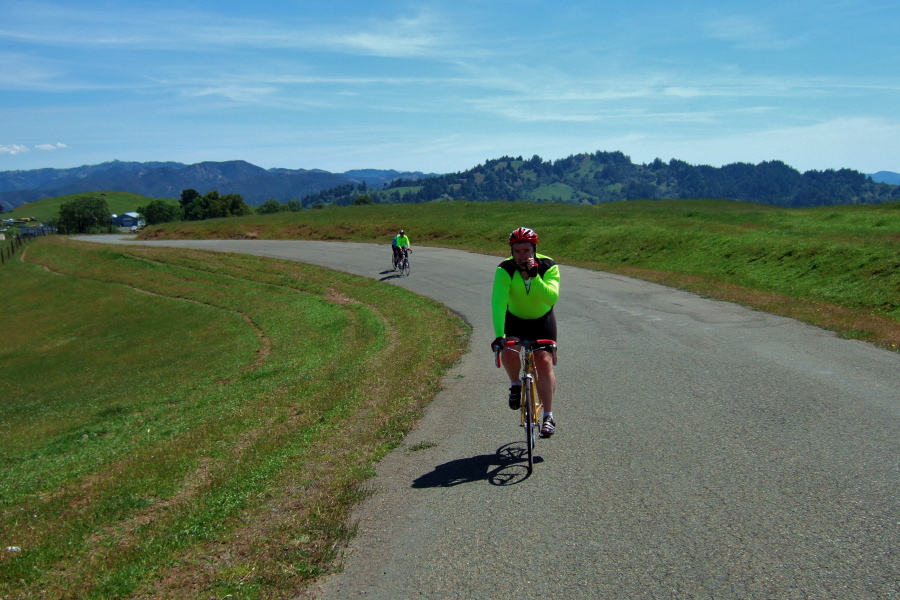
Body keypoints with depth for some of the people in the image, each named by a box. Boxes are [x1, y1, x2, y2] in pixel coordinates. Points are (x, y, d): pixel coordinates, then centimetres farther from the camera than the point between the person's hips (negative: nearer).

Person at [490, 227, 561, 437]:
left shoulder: (548, 267, -23)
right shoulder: (505, 270, -25)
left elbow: (552, 297, -36)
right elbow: (498, 302, -35)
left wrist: (534, 277, -48)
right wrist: (499, 335, -46)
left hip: (543, 320, 0)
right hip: (515, 319, 0)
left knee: (544, 362, -12)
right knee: (508, 352, -28)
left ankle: (548, 417, -1)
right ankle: (515, 385, 4)